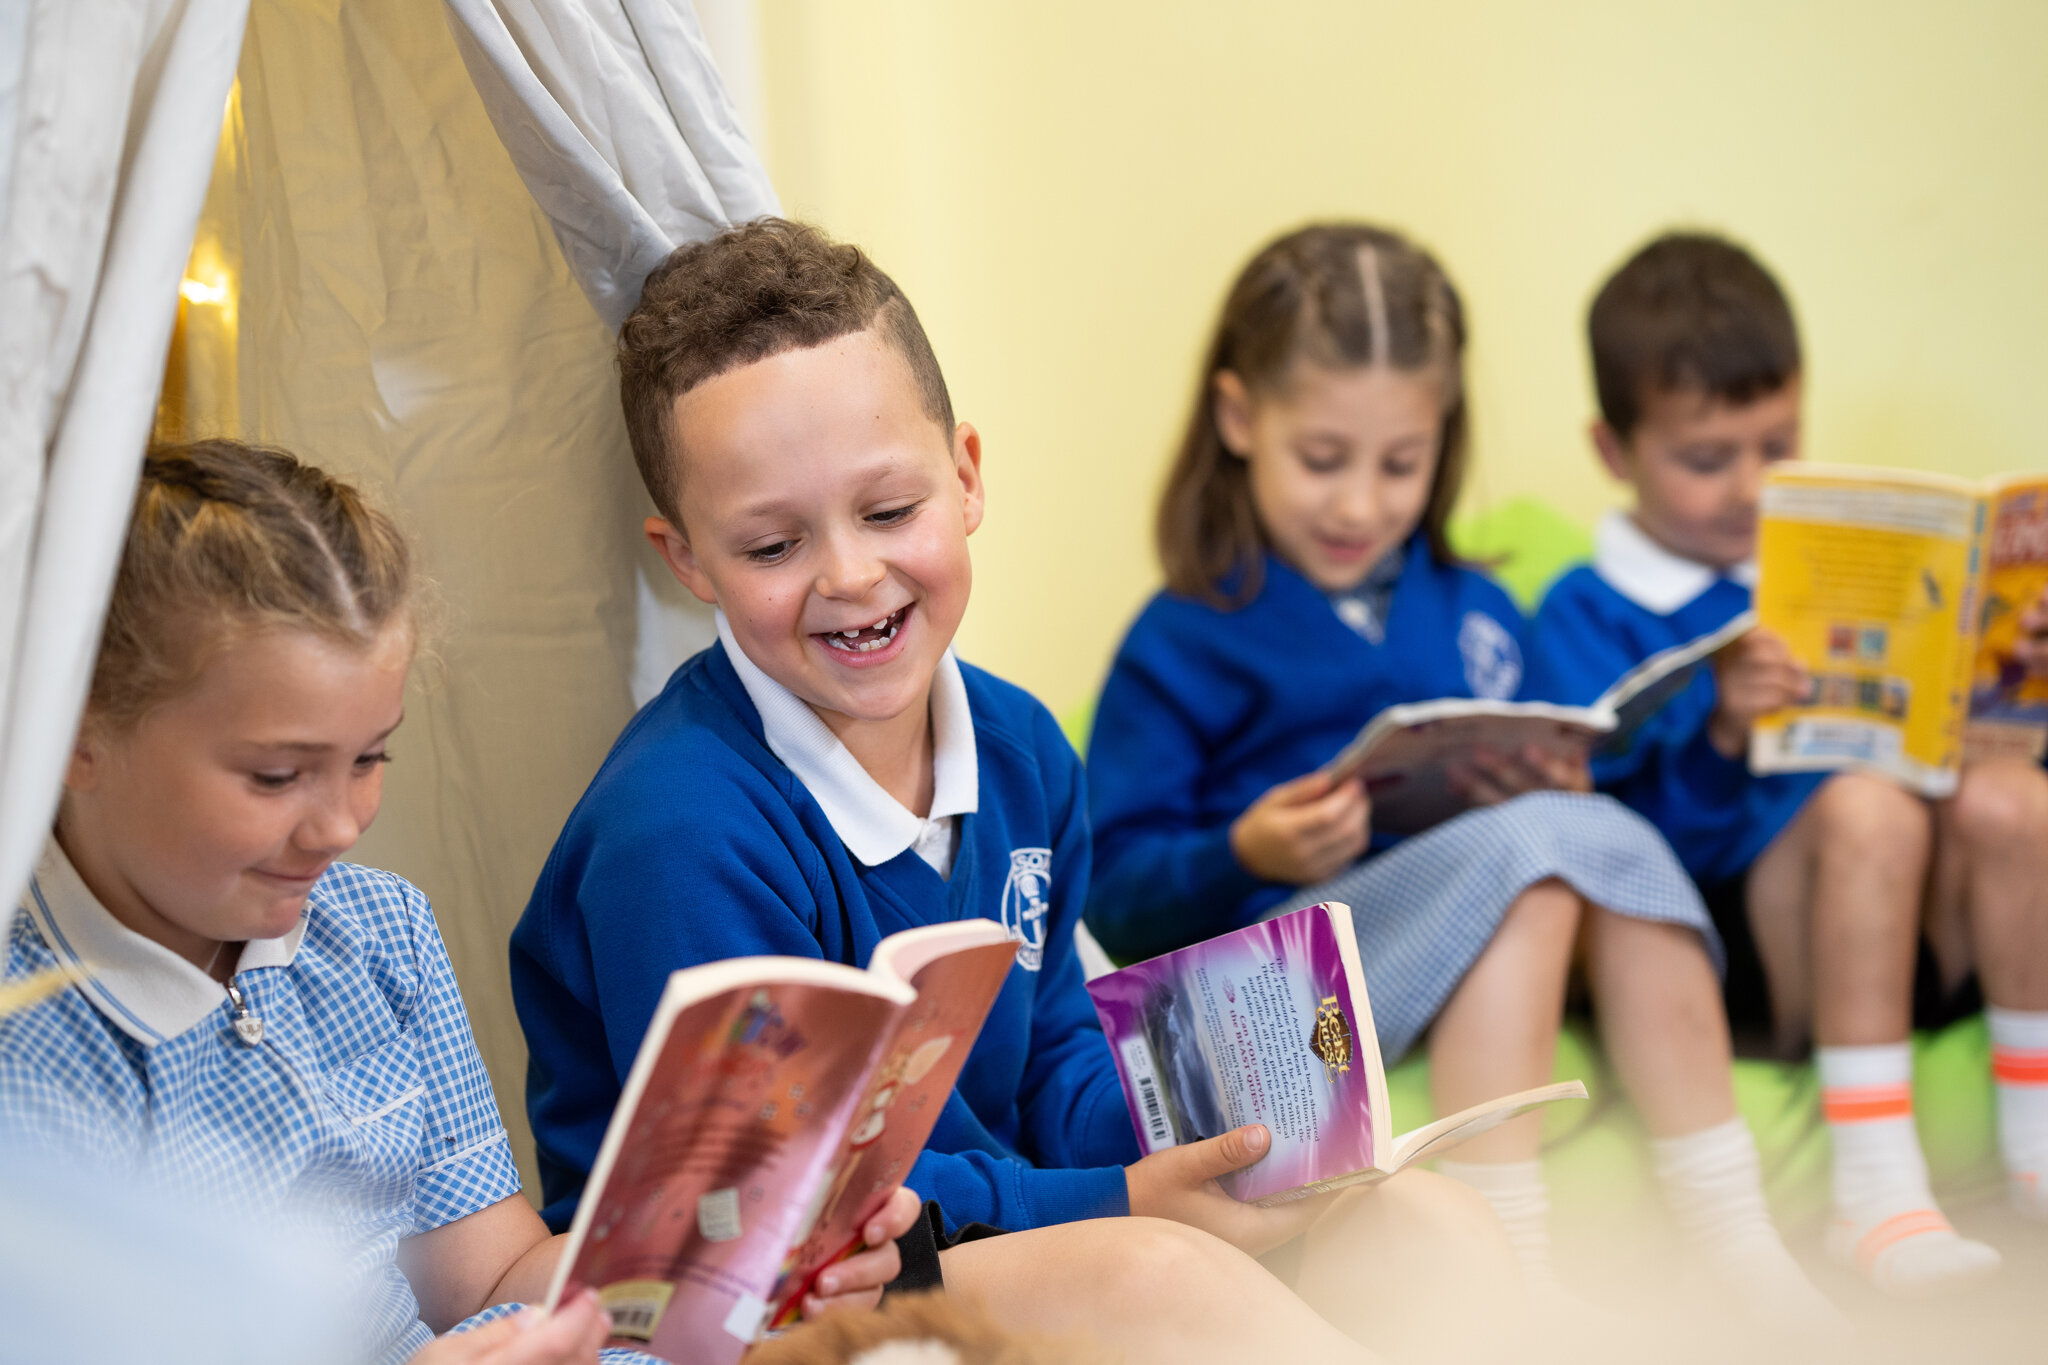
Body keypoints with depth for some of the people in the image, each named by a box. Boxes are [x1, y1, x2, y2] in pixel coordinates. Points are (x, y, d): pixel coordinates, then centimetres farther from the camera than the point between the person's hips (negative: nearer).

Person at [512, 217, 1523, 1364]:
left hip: (996, 1253, 8)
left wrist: (1187, 1133, -9)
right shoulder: (676, 843, -23)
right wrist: (1119, 1209, -22)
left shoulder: (1022, 754, 4)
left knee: (1427, 1234, -11)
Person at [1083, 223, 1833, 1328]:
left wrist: (1555, 791, -2)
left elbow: (1537, 795, 21)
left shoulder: (1473, 613, 18)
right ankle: (1508, 1274, -36)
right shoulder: (1183, 645, 1)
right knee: (1523, 848, -30)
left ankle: (1731, 1236, -25)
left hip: (1490, 973, 5)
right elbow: (1113, 897, -4)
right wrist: (1247, 855, -22)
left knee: (1609, 833, -25)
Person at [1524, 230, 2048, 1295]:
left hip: (1913, 930, 4)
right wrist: (1714, 733, -27)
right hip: (1732, 942, -4)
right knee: (1866, 806, -32)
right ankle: (1874, 1196, -30)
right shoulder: (1590, 616, 1)